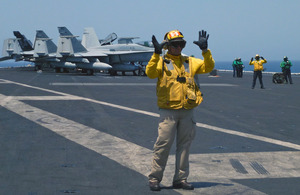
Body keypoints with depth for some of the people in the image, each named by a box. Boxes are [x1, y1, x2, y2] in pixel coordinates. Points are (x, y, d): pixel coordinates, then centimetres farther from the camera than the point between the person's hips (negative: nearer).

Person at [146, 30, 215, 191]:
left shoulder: (190, 62, 14)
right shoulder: (161, 62, 2)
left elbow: (208, 67, 9)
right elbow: (150, 73, -16)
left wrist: (205, 50, -3)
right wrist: (156, 54, -26)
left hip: (187, 111, 4)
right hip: (168, 110, -4)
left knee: (184, 145, 8)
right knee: (163, 144, -5)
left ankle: (180, 179, 18)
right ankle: (154, 178, 6)